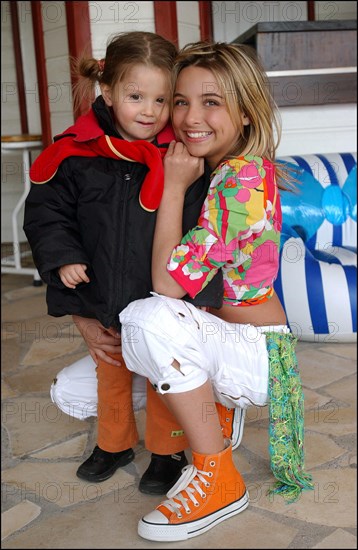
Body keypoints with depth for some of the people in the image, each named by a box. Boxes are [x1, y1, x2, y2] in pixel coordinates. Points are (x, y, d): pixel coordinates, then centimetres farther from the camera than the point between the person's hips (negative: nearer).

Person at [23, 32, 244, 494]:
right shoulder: (75, 154, -9)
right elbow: (47, 210, 0)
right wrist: (63, 256, -14)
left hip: (163, 301, -2)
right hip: (102, 300, 3)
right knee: (110, 374, 21)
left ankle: (167, 451, 34)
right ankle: (115, 443, 44)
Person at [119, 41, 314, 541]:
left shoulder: (245, 178, -23)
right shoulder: (212, 167, 3)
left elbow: (170, 282, -27)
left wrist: (174, 187, -19)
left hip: (258, 354, -8)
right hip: (214, 339, 8)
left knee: (151, 317, -38)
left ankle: (218, 478, -19)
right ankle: (211, 409, 16)